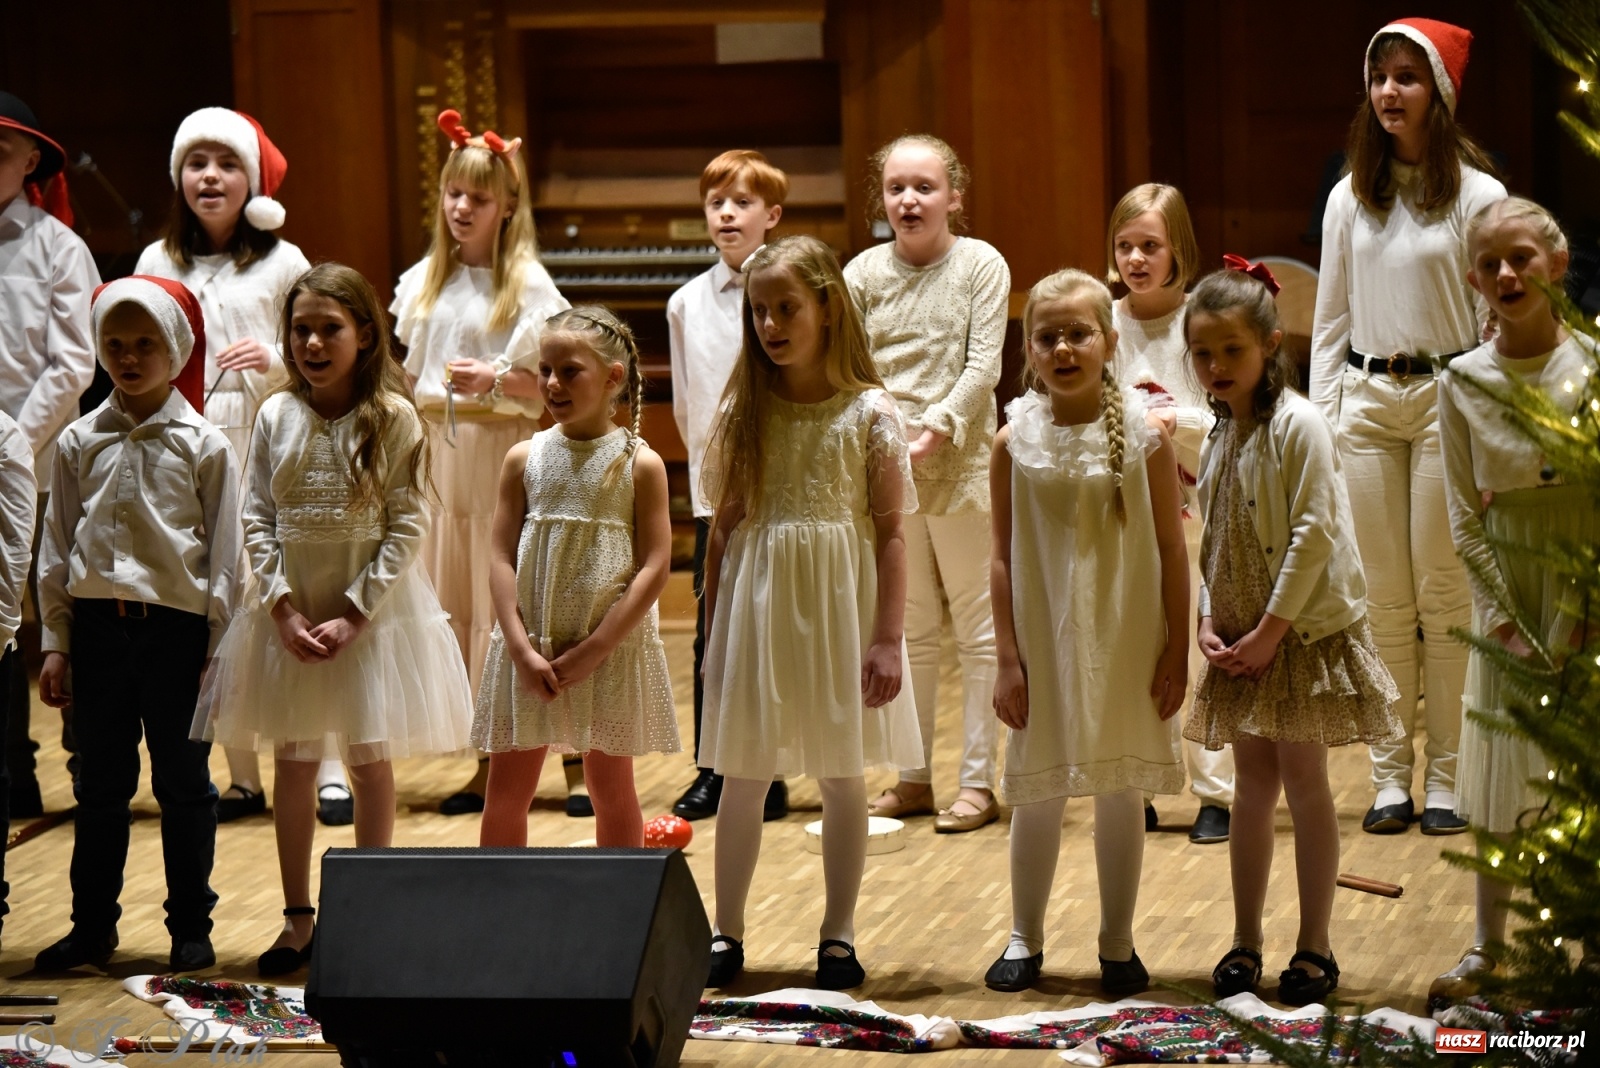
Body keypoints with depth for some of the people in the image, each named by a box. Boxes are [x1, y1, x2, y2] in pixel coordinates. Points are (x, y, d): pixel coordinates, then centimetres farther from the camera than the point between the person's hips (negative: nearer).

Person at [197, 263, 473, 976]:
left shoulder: (393, 418, -9)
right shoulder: (277, 416, 0)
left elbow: (406, 526, -10)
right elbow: (257, 520, 1)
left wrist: (354, 613, -16)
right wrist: (283, 606, -10)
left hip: (371, 608, -3)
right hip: (291, 608, 3)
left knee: (369, 759, 6)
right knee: (293, 762, 8)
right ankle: (297, 920, 17)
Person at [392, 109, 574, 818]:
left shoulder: (527, 284, -5)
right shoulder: (424, 281, 11)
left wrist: (497, 380, -22)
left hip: (505, 451, -6)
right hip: (441, 453, 6)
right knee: (457, 605, 7)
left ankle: (578, 763, -1)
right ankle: (489, 763, 15)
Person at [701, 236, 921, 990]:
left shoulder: (869, 413, -4)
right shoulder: (744, 412, 4)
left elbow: (889, 532, -3)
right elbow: (724, 527, 8)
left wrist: (887, 638, -8)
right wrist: (713, 629, 6)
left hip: (838, 604, -2)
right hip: (755, 598, 2)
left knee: (841, 777, 5)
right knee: (743, 777, 5)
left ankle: (838, 935, 15)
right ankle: (726, 933, 14)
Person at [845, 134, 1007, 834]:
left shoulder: (981, 266, -3)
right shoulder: (863, 274, 3)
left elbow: (983, 366, -10)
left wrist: (934, 430, -20)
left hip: (961, 463, -3)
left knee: (977, 626, 3)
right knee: (908, 629, 12)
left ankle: (978, 780, 8)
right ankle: (913, 776, 20)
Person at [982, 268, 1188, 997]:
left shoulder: (1143, 435, -6)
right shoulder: (1015, 440, -4)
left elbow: (1171, 550, -2)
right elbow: (1003, 556, 0)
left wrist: (1176, 651, -4)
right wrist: (1008, 658, -3)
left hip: (1125, 642, -1)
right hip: (1044, 642, 1)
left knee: (1122, 794, 7)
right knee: (1038, 794, 9)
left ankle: (1117, 945, 20)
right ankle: (1024, 941, 23)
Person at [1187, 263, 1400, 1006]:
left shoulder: (1298, 426, -14)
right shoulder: (1220, 436, 9)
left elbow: (1313, 535, -18)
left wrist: (1271, 629, -17)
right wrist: (1209, 621, -2)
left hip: (1303, 631, -6)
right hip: (1242, 639, 7)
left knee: (1303, 779, -1)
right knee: (1252, 784, 11)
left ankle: (1314, 946, 7)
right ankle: (1245, 941, 17)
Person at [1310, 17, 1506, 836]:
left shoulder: (1477, 196, -3)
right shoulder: (1349, 198, 10)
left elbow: (1494, 318, -2)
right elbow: (1330, 315, 13)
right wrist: (1319, 418, 6)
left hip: (1445, 400, -4)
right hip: (1367, 402, 4)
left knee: (1444, 594, 0)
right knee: (1385, 597, 6)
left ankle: (1444, 777, 6)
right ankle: (1389, 775, 10)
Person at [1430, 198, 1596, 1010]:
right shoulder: (1462, 383, -2)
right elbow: (1465, 519, 0)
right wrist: (1509, 625, -6)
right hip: (1506, 597, 2)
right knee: (1499, 766, 7)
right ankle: (1488, 943, 19)